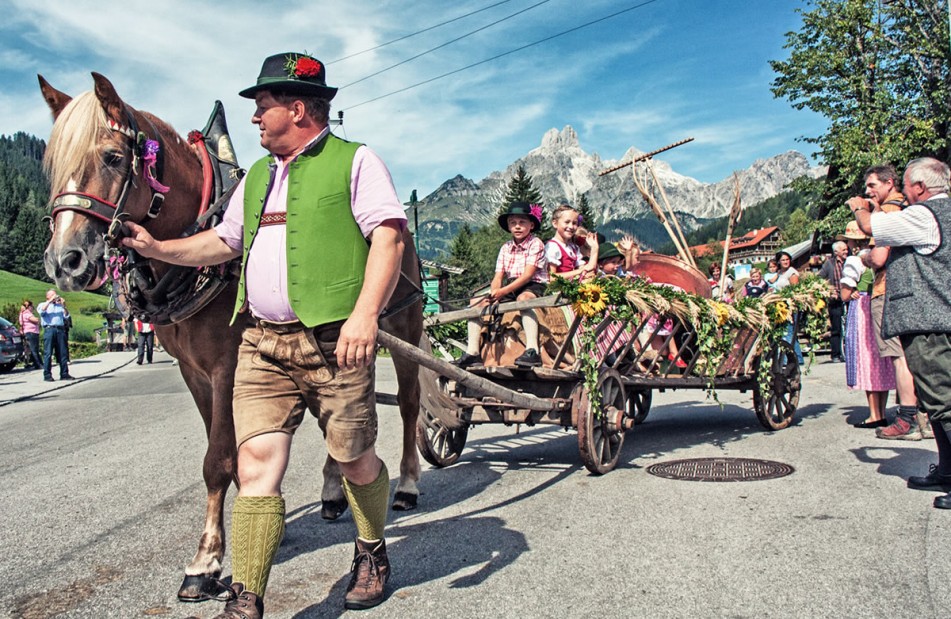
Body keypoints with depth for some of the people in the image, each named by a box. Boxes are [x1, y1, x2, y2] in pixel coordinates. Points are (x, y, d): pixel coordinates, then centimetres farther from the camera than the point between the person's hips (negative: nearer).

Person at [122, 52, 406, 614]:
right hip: (262, 344, 6)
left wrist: (365, 314, -23)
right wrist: (157, 249, 18)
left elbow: (389, 236, -11)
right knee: (256, 461, -2)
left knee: (356, 459, 9)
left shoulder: (355, 161, 1)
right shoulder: (257, 176, 22)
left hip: (333, 342, -5)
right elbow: (224, 242, 31)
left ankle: (372, 554, 35)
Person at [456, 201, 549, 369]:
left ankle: (532, 350, -48)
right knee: (476, 302, -6)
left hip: (533, 287, -7)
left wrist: (503, 291, -26)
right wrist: (494, 294, -17)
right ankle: (472, 352, -11)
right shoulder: (505, 248, 13)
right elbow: (498, 277, 6)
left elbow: (527, 275, -17)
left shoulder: (536, 244, -6)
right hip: (510, 288, 7)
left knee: (523, 298, -41)